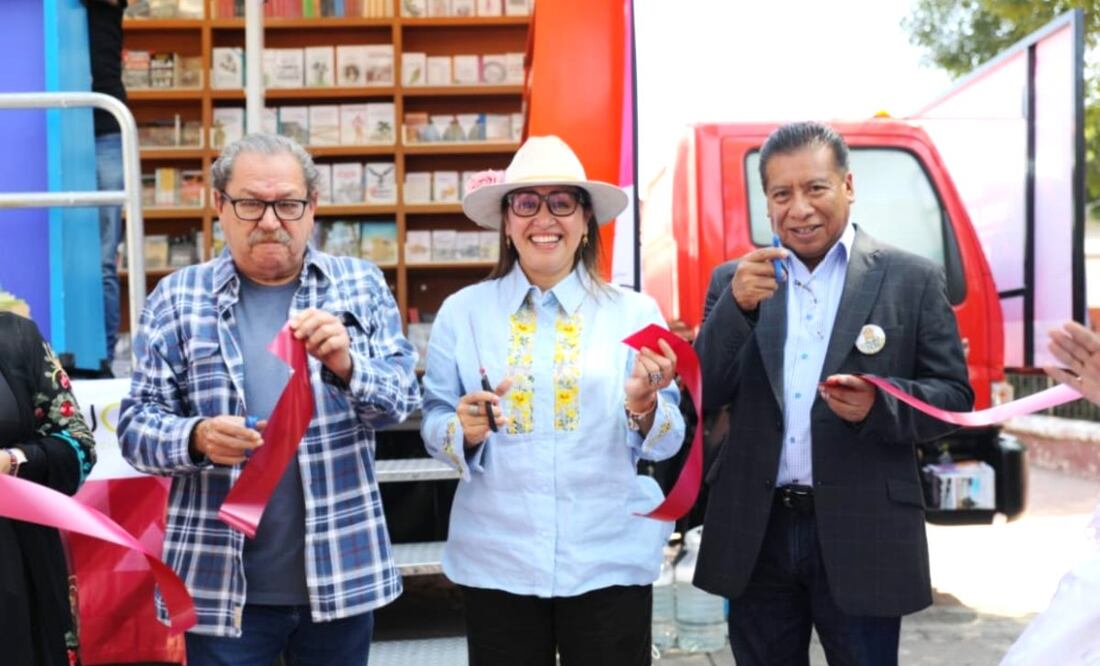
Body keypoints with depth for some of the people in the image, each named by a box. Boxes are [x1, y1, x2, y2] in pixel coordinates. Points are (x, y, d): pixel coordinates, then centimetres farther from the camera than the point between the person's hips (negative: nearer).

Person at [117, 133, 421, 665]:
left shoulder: (361, 285, 4)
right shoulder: (177, 298, 2)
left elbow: (403, 397, -2)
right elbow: (137, 424, 0)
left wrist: (345, 363, -22)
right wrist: (197, 438, -21)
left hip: (343, 574, 1)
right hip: (222, 582, -1)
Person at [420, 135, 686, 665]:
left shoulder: (634, 312, -1)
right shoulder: (462, 312, 0)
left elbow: (668, 444, -1)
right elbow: (434, 431, 2)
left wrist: (643, 407, -21)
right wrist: (465, 430, -18)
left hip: (611, 559, 0)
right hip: (495, 561, 0)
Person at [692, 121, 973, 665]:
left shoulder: (912, 280, 0)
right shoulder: (732, 282, 5)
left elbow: (954, 397, 0)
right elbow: (702, 398, -2)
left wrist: (879, 403, -20)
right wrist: (737, 306, -17)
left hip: (862, 537, -2)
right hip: (755, 537, 2)